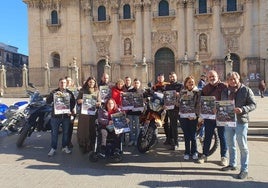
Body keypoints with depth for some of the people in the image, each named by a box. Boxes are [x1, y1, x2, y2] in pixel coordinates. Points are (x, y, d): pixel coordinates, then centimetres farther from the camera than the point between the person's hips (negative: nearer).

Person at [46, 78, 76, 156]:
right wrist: (54, 94, -21)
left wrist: (71, 110, -8)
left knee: (65, 132, 10)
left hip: (66, 115, 2)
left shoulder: (69, 93, 10)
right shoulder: (54, 92, 4)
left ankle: (65, 147, 24)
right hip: (56, 115, -2)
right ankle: (53, 148, 13)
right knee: (54, 133, 4)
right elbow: (48, 101, -7)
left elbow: (73, 102, 8)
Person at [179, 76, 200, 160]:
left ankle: (194, 152, 18)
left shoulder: (197, 92, 1)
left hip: (193, 116, -1)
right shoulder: (182, 92, 4)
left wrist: (195, 115, -14)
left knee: (193, 135, 2)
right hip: (184, 116, 1)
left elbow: (198, 104, -3)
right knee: (186, 135, 6)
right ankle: (187, 152, 17)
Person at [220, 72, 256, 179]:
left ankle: (244, 169, 10)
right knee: (230, 145, 16)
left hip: (241, 122, -5)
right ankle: (232, 164, 32)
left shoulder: (246, 90, -5)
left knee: (242, 146, 0)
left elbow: (253, 104, -7)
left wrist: (242, 109, -23)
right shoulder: (225, 91, 10)